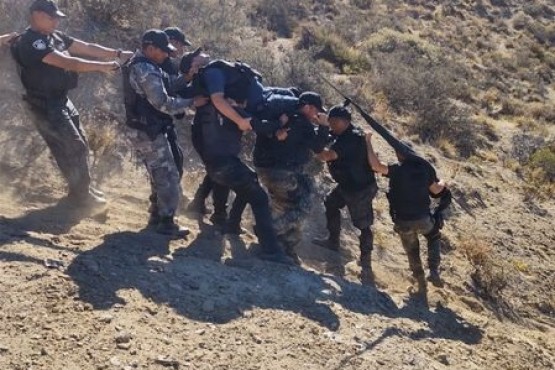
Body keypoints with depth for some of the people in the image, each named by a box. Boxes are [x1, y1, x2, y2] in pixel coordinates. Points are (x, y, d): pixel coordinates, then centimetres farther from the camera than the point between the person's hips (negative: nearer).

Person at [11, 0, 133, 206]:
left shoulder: (55, 36, 8)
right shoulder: (30, 42, -21)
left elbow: (87, 48, 7)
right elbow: (67, 63, -29)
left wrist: (118, 54, -2)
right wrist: (103, 67, -30)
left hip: (62, 101, 9)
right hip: (46, 106, -9)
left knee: (79, 145, 16)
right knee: (75, 148, -4)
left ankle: (83, 187, 30)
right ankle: (80, 194, 11)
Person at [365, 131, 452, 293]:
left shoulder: (397, 170, -17)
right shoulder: (424, 167, -4)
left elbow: (376, 165, -32)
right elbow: (435, 190, 7)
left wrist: (368, 143, -21)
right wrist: (442, 184, 31)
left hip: (403, 222, -2)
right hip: (424, 219, 2)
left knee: (412, 251, 23)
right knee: (434, 238, 31)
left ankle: (421, 282, 30)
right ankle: (434, 271, 14)